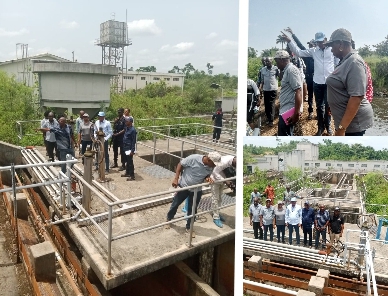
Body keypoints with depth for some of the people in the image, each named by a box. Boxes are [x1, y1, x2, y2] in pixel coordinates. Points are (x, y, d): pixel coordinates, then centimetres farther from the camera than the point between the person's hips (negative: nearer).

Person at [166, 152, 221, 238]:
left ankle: (189, 227, 35)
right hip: (183, 186, -3)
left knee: (192, 210, 13)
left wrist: (208, 178, -19)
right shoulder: (193, 158, -27)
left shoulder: (210, 167, -12)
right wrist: (176, 179, -19)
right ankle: (168, 219, 41)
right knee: (175, 204, 14)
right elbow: (180, 165, -15)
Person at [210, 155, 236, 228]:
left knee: (219, 197, 18)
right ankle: (216, 218, 9)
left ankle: (217, 213, 33)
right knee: (215, 198, 0)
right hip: (215, 179, -7)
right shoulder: (224, 162, -39)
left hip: (222, 179, 7)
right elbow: (215, 172, -30)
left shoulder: (234, 159, -17)